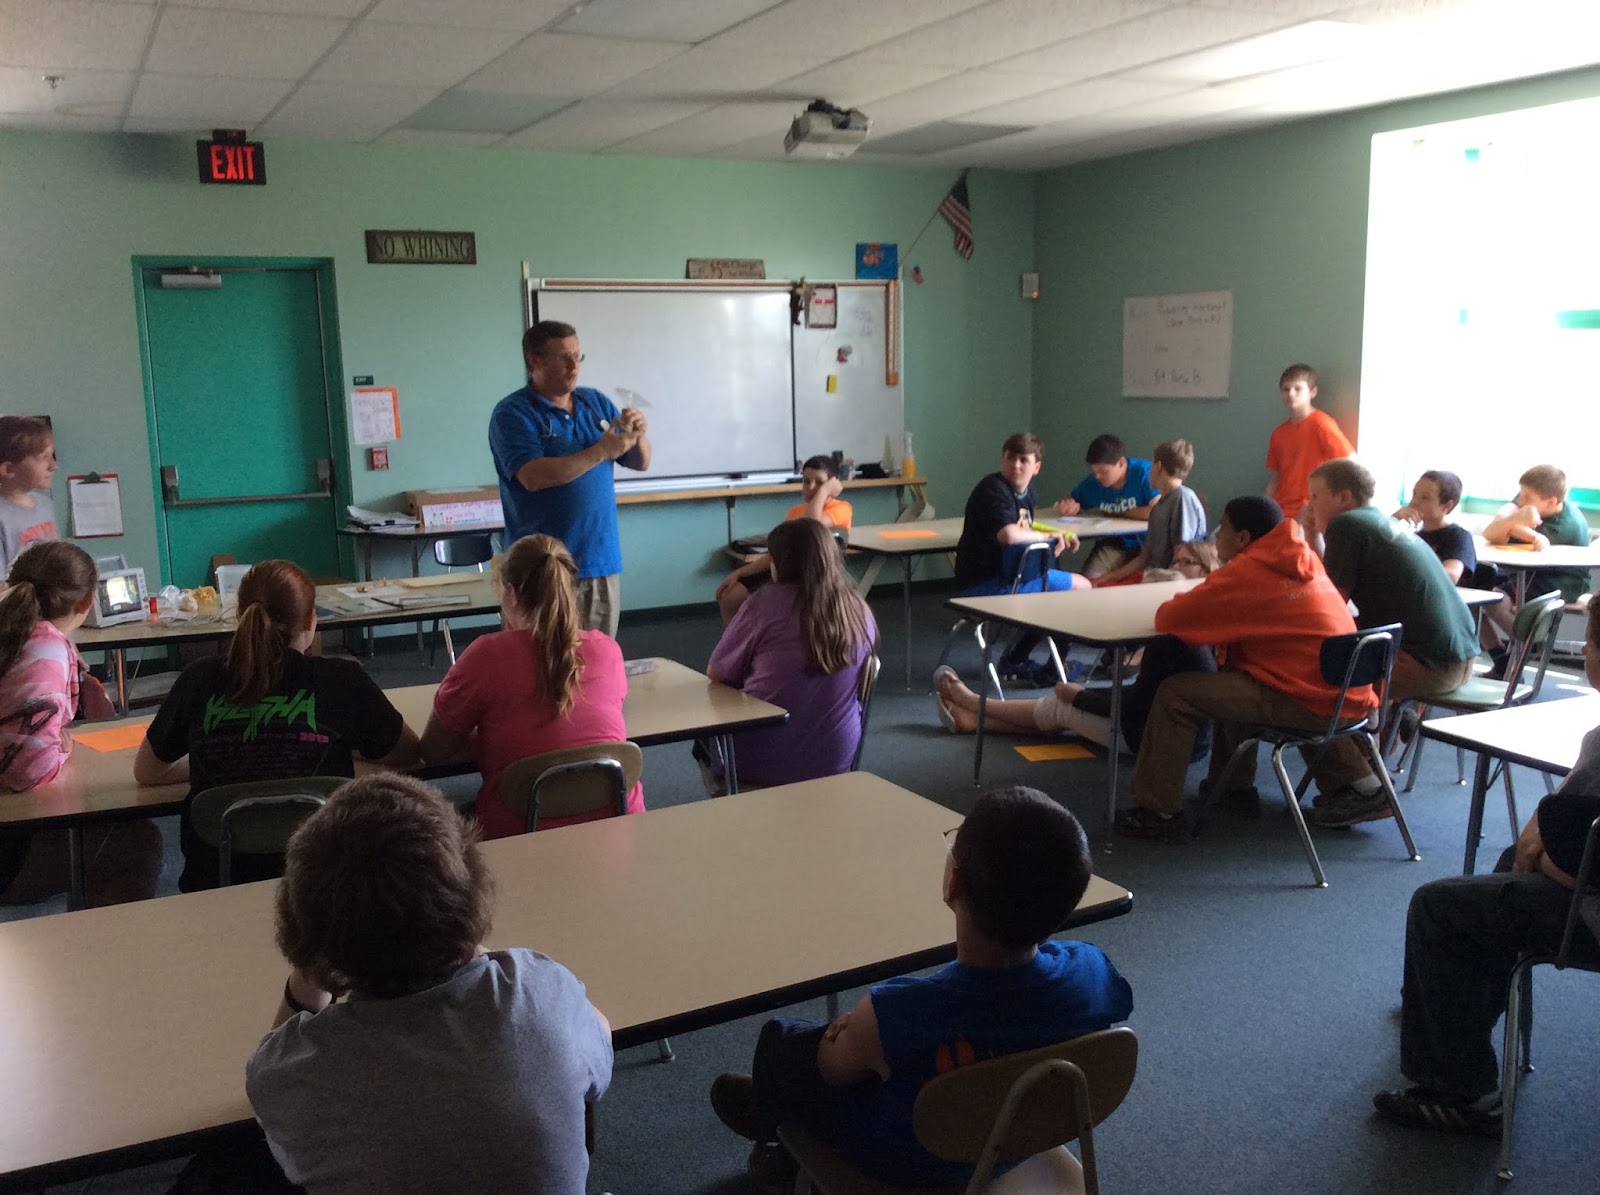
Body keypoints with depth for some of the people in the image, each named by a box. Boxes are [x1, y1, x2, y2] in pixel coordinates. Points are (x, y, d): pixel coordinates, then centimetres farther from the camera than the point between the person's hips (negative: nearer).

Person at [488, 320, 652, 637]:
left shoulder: (596, 402, 12)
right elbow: (533, 476, -20)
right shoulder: (512, 413, -5)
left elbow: (640, 462, 14)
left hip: (603, 560, 5)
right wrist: (600, 452, -21)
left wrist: (638, 436, -8)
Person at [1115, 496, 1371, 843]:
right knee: (1229, 679, 31)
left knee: (1176, 694, -4)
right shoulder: (1300, 560, 11)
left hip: (1310, 703, -9)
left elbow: (1167, 618, -14)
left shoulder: (1245, 572, -15)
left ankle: (1159, 812, 2)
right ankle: (1234, 785, 39)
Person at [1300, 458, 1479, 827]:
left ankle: (1364, 789, -1)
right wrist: (1312, 534, 18)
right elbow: (1335, 588, 19)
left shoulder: (1346, 525, -7)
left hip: (1427, 664, -10)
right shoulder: (1385, 523, 19)